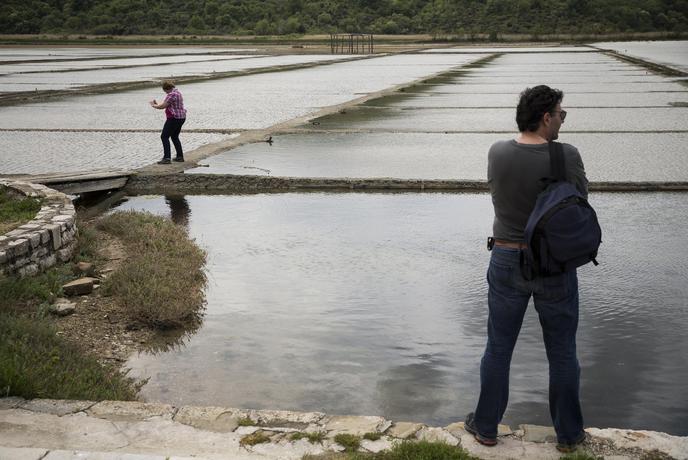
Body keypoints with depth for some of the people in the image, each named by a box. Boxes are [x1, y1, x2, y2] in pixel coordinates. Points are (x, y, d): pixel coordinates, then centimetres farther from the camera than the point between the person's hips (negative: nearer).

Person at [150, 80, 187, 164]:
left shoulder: (171, 94, -17)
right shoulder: (177, 92, 15)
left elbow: (162, 106, -16)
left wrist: (153, 105, 1)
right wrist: (157, 104, 21)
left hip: (174, 118, -10)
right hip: (181, 117, 10)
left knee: (164, 136, -7)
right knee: (175, 137, 21)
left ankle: (166, 158, -13)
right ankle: (180, 156, 23)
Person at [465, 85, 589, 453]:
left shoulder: (497, 154, -10)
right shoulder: (566, 157, -17)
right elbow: (580, 199, -3)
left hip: (507, 263, 2)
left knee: (498, 349, 15)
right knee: (562, 353, 14)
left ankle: (486, 426, 27)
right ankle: (568, 433, 28)